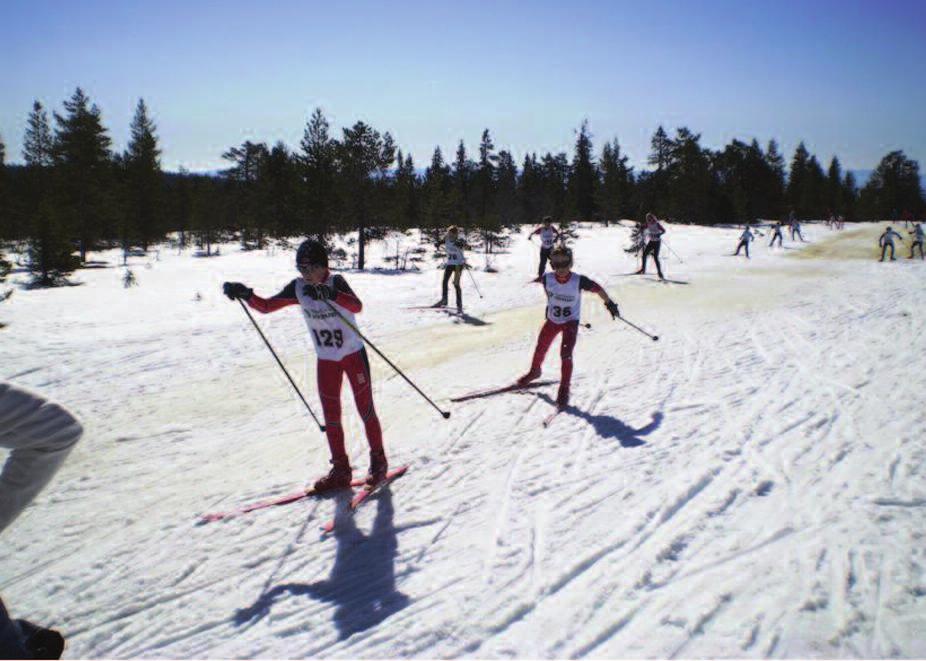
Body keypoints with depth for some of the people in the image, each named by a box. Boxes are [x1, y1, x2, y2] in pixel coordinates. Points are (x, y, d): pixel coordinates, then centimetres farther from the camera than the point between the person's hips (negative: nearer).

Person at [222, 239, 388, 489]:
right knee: (331, 416, 7)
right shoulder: (297, 288, -6)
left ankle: (378, 461, 19)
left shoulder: (336, 282, -20)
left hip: (353, 354, -4)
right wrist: (246, 294, -21)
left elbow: (357, 306, -38)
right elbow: (266, 306, -3)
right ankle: (340, 469, 18)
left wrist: (330, 294, -55)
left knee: (366, 409, 3)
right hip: (326, 360, 5)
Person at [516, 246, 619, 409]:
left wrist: (610, 304, 0)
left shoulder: (579, 281, -27)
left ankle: (564, 389, -3)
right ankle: (534, 371, 49)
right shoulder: (547, 279, -19)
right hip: (552, 320, 4)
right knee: (540, 349, 18)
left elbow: (598, 289, -12)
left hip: (570, 322, -3)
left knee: (565, 354, -18)